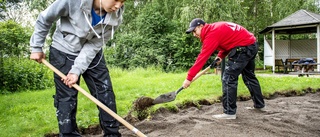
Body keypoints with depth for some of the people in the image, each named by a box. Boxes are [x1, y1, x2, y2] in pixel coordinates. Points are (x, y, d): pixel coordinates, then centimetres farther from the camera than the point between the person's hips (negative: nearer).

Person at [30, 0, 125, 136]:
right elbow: (44, 19, -12)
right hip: (64, 52, -3)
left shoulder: (115, 15, -21)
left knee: (106, 93, 0)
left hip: (91, 53, 3)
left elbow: (94, 45, -17)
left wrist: (77, 69, -23)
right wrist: (36, 47, -6)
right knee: (66, 97, -3)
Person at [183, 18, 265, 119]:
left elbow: (202, 58, -20)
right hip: (252, 44, 11)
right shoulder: (215, 28, 11)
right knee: (249, 76, 22)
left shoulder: (212, 34, -17)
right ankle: (259, 105, 36)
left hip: (244, 48, -11)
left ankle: (229, 112, -6)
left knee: (228, 78, -9)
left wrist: (189, 78, -19)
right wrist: (221, 56, 4)